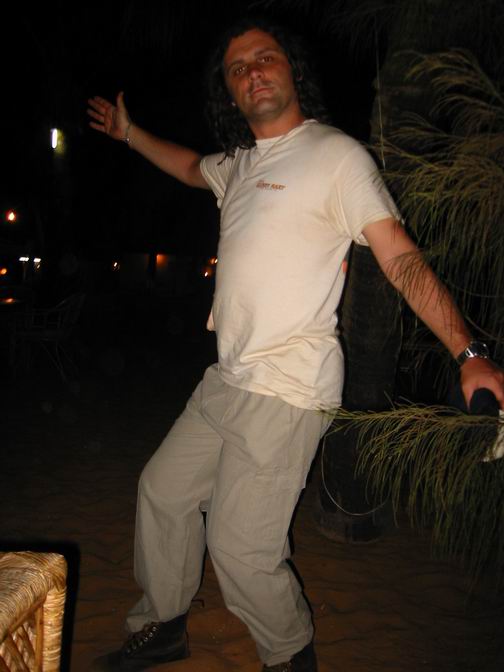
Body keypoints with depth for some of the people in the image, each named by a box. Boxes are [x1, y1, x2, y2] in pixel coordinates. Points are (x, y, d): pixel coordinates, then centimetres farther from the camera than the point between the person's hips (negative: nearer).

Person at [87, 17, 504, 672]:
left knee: (240, 548, -5)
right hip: (228, 378, 9)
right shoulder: (239, 162, 15)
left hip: (287, 390, -8)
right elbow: (191, 167, 39)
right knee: (163, 490, 17)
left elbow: (401, 258, -15)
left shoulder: (336, 153, -9)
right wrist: (127, 132, 43)